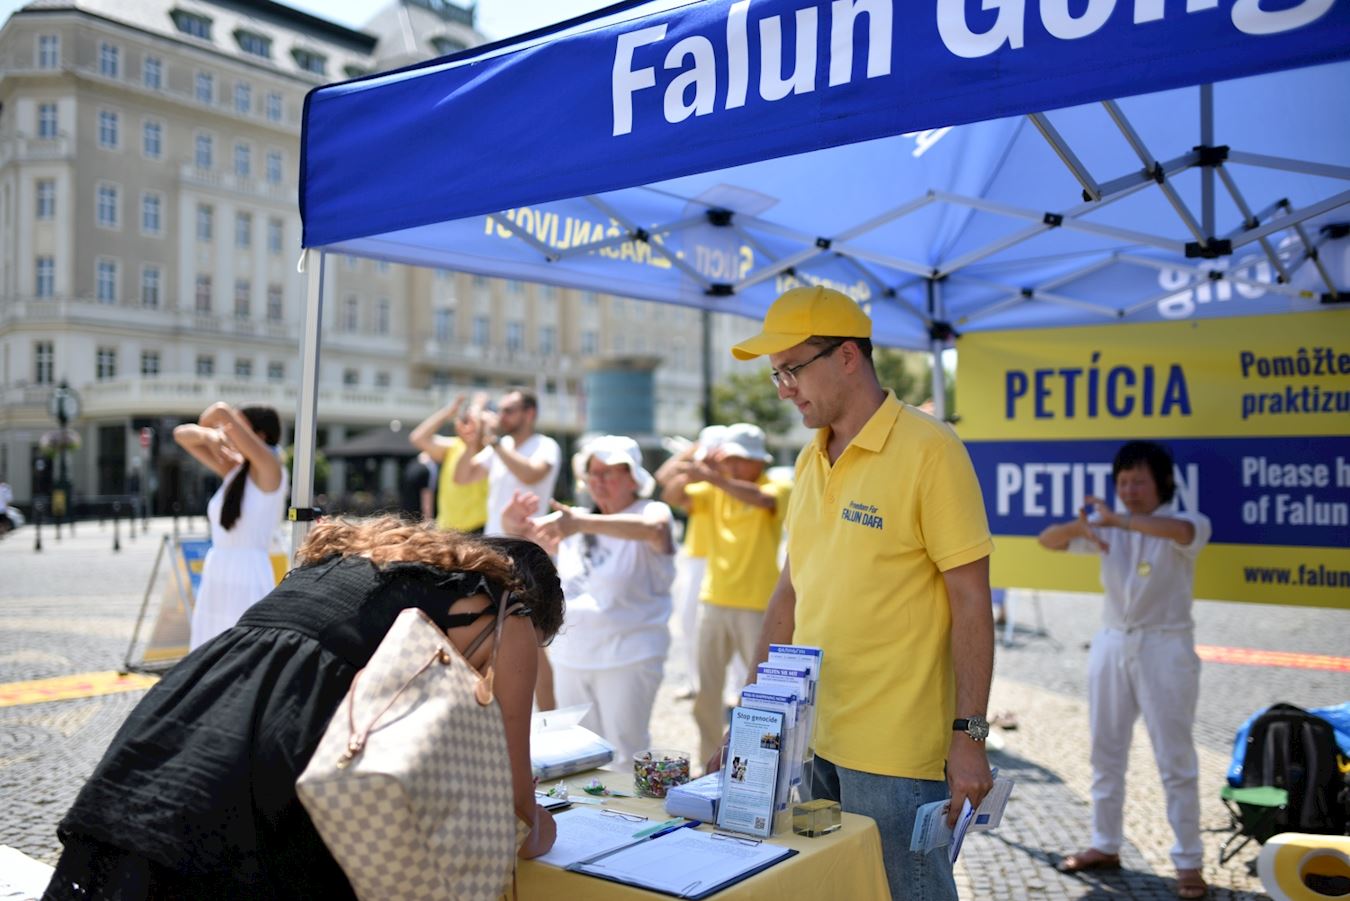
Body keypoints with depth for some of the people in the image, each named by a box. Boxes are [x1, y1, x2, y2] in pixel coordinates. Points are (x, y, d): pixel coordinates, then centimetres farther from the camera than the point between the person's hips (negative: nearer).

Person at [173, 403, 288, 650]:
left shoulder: (269, 470, -10)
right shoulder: (233, 470, 11)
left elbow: (222, 411, -18)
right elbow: (182, 435, 19)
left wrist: (211, 420, 4)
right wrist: (207, 434, -1)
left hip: (248, 585, -8)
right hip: (214, 584, 8)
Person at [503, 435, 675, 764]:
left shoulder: (653, 512, -6)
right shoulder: (576, 521, 12)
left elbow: (651, 529, -29)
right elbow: (529, 539, 9)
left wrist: (583, 524, -42)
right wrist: (514, 524, -17)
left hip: (627, 659, -6)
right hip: (570, 657, 6)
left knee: (625, 753, -1)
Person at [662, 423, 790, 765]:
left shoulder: (777, 488, -5)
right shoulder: (714, 491, 9)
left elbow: (761, 499, -28)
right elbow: (671, 496, -2)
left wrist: (713, 478, -35)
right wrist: (696, 470, -17)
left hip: (757, 605, -5)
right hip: (714, 599, 5)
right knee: (706, 689, 11)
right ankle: (710, 758, 24)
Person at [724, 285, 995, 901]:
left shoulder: (929, 452, -11)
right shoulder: (810, 461, 9)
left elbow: (971, 601, -11)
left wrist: (970, 735, -13)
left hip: (894, 753, -6)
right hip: (810, 735, 7)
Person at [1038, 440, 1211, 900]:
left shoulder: (1186, 522, -7)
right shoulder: (1110, 527, 6)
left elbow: (1183, 531, -32)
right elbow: (1047, 541, 0)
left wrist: (1118, 519, -39)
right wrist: (1078, 526, -21)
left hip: (1165, 648, -5)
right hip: (1112, 644, 5)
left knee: (1175, 760, 1)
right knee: (1106, 752, 12)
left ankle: (1189, 862, 11)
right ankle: (1105, 845, 25)